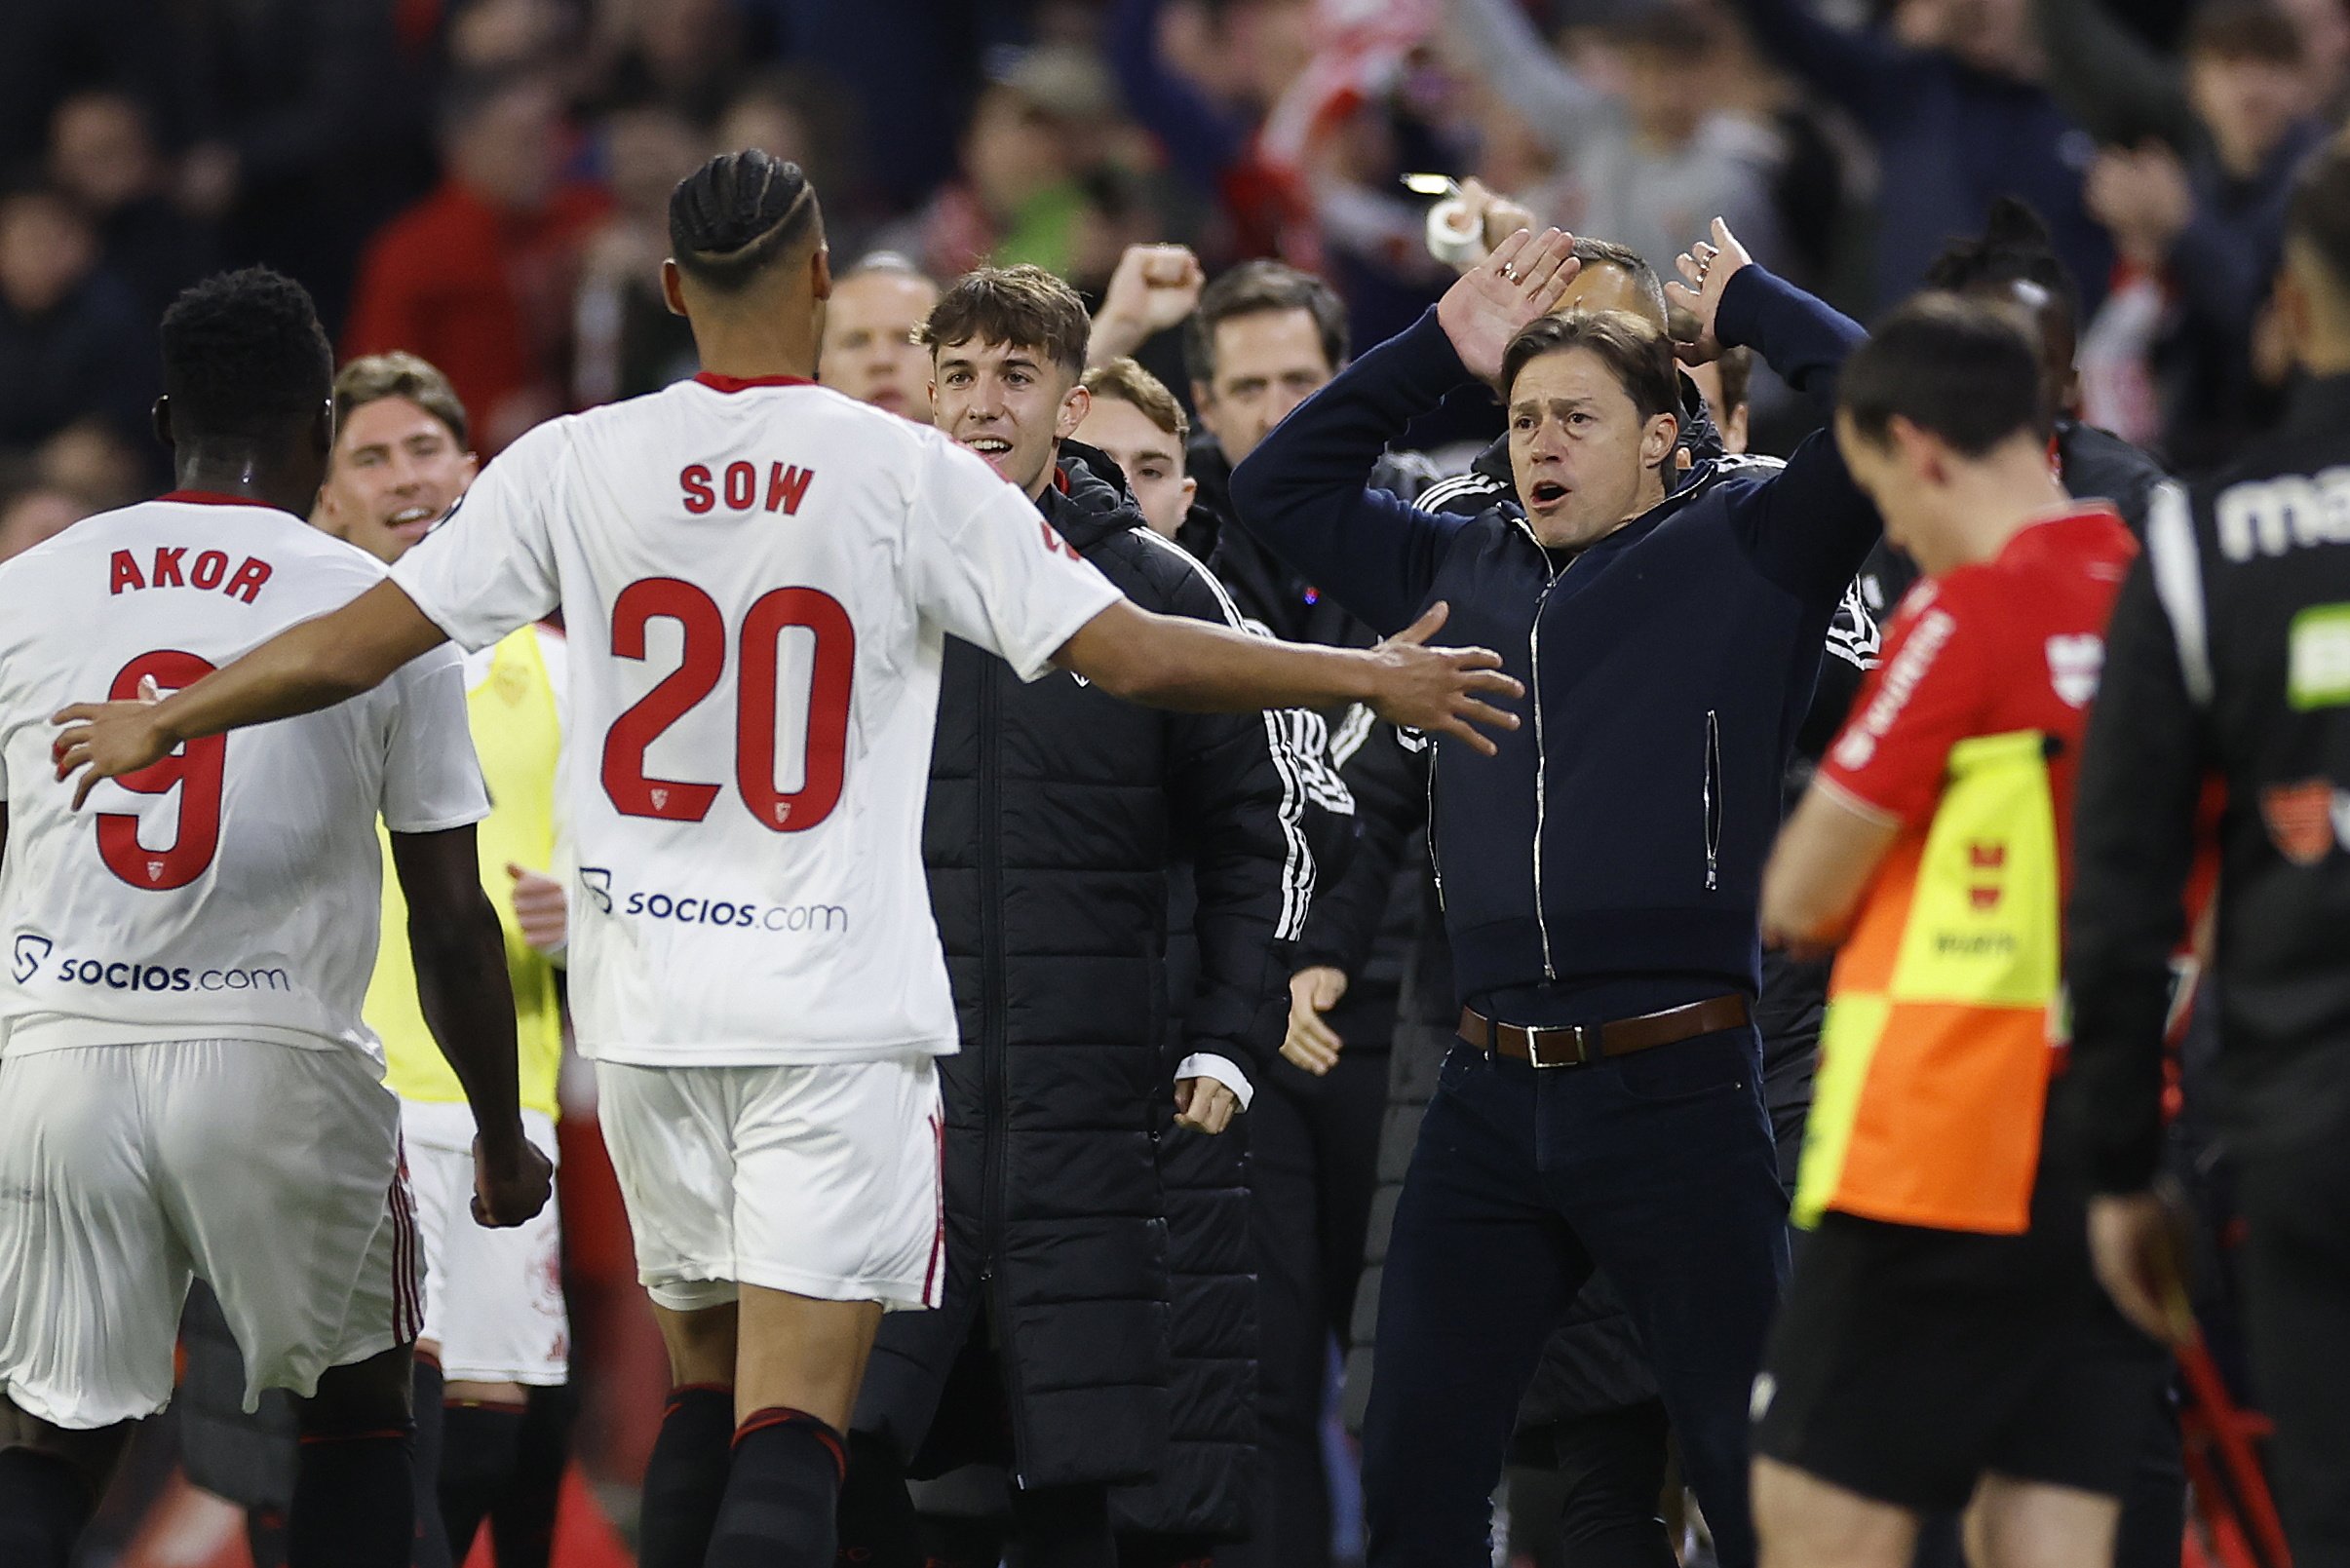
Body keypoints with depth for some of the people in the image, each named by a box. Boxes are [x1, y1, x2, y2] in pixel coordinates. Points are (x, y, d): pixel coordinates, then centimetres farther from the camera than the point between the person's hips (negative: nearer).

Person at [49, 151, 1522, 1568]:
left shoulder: (575, 466, 2)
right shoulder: (913, 477, -5)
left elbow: (353, 646, 5)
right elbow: (1129, 653, -6)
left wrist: (157, 724, 21)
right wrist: (1373, 677, 5)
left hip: (650, 1002, 3)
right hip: (840, 1012, -3)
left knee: (708, 1379, 19)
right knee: (793, 1420, -9)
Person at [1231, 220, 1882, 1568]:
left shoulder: (1741, 551, 1)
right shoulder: (1464, 568, 16)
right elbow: (1280, 487, 27)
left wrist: (1747, 302, 4)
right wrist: (1443, 348, 19)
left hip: (1676, 1088, -5)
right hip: (1492, 1101, 6)